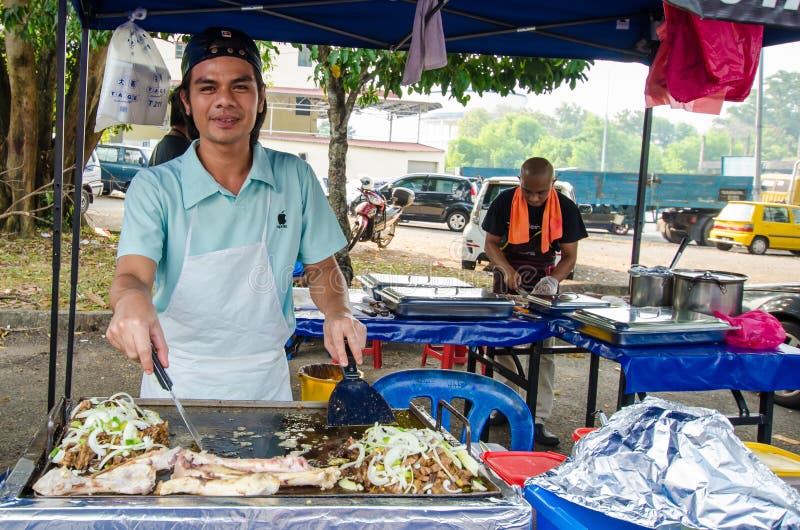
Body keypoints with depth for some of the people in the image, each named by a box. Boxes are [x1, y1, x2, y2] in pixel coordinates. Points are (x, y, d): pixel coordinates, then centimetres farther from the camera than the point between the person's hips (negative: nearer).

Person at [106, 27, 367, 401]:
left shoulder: (295, 178, -3)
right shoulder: (154, 187, -9)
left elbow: (321, 267, 6)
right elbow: (133, 275, -21)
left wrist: (338, 313, -15)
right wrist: (131, 300, -45)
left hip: (265, 382, 2)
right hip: (178, 385, -1)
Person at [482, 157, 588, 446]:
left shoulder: (565, 209, -13)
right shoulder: (504, 202, -13)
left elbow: (570, 255, -6)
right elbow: (491, 243, -5)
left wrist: (554, 280, -25)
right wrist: (507, 270, -23)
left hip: (543, 286, -1)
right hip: (507, 284, 1)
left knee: (543, 352, -5)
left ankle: (538, 419, -4)